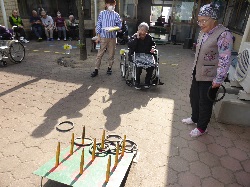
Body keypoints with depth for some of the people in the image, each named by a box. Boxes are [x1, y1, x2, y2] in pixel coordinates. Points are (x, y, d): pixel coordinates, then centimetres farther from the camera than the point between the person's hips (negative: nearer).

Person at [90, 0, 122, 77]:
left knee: (111, 54, 8)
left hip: (112, 37, 1)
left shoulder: (116, 15, 4)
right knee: (100, 54, 0)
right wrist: (98, 36, -2)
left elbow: (119, 25, 2)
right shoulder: (102, 13, 3)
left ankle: (109, 68, 23)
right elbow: (98, 25, 3)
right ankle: (96, 69, 4)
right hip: (103, 37, -1)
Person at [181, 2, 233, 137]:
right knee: (194, 97, 21)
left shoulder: (223, 35, -21)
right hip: (198, 74, 8)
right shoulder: (204, 32, 5)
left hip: (209, 77, -8)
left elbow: (225, 60, -22)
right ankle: (195, 118, 45)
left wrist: (218, 80, -20)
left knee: (205, 103, 7)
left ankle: (202, 128, 28)